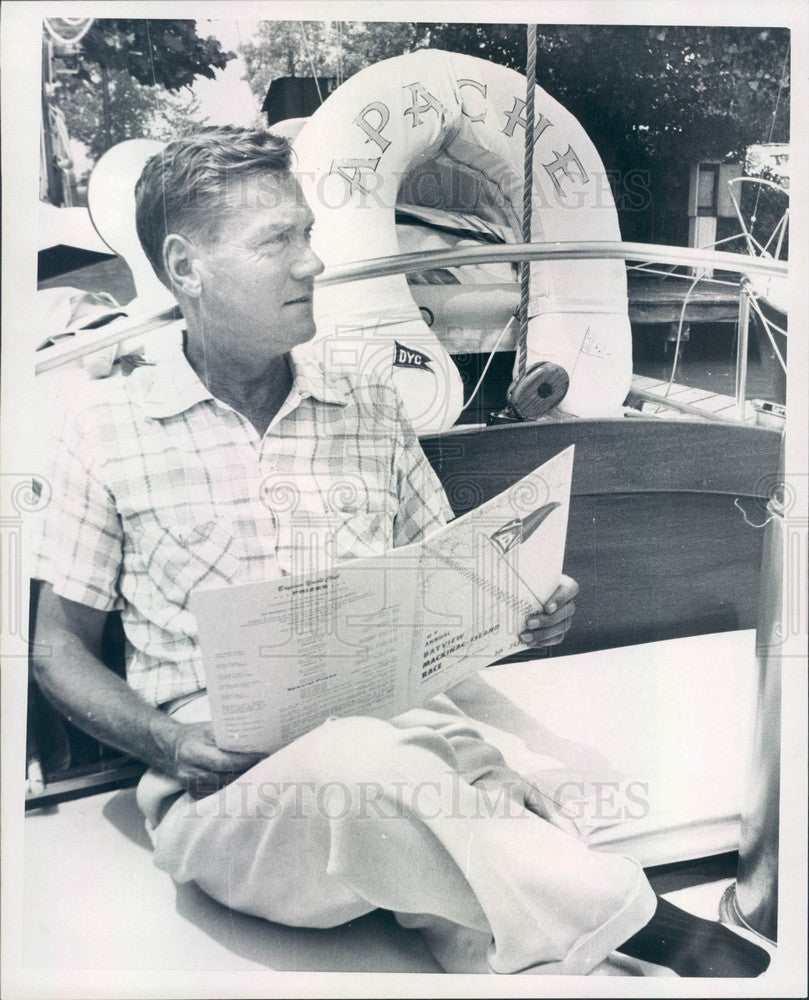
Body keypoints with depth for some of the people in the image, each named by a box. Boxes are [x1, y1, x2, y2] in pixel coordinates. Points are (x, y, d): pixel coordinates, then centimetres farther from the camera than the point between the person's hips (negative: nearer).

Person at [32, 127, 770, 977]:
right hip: (227, 782, -1)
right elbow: (60, 646, 8)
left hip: (403, 731, 2)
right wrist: (169, 743, -11)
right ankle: (648, 926, -20)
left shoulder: (371, 408, 13)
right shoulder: (108, 428, 5)